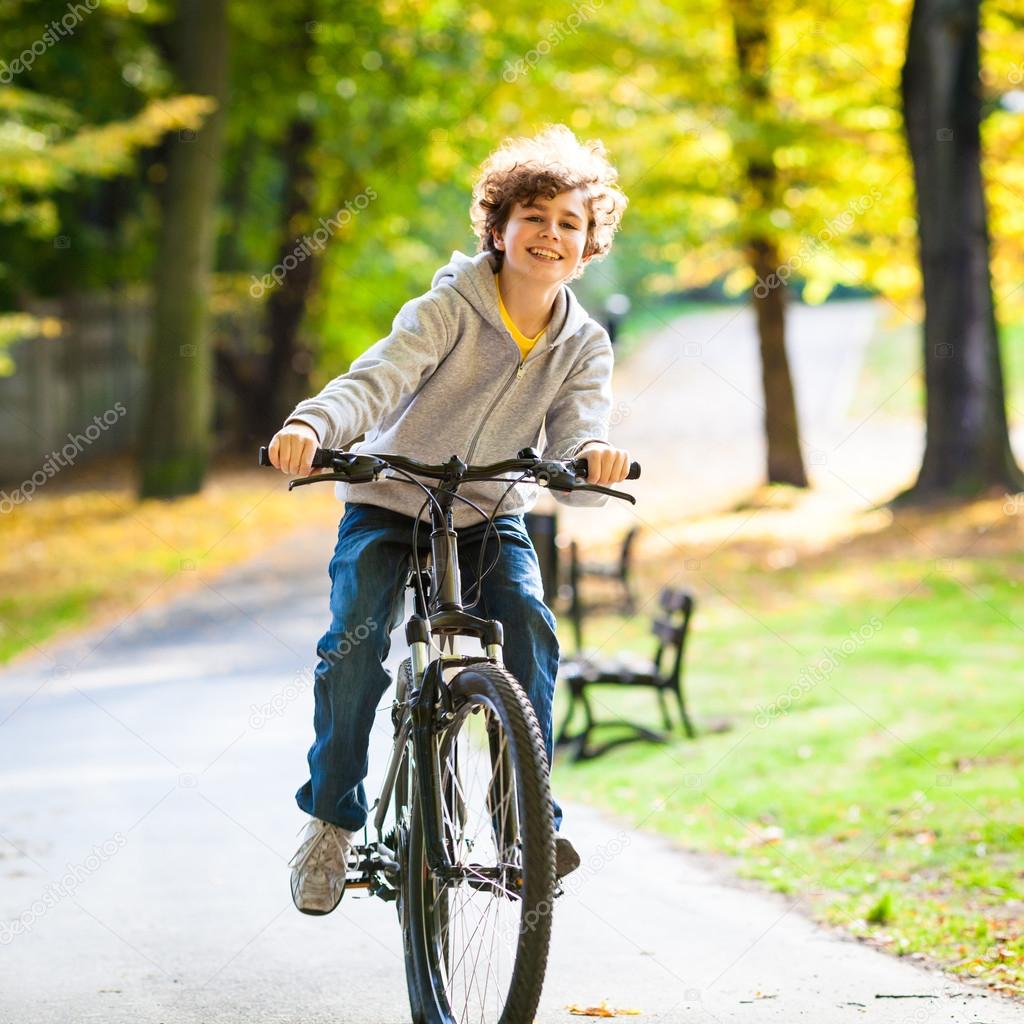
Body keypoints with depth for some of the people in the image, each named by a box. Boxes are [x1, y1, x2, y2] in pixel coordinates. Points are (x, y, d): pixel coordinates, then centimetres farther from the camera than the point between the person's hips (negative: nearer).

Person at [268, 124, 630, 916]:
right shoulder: (449, 309, -17)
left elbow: (574, 445, -18)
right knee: (354, 642, -23)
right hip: (388, 502, -2)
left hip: (491, 515, 3)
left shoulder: (584, 346, -6)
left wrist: (594, 458, -44)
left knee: (529, 628, -24)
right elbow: (377, 380, -32)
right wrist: (312, 426, -54)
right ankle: (332, 819, -5)